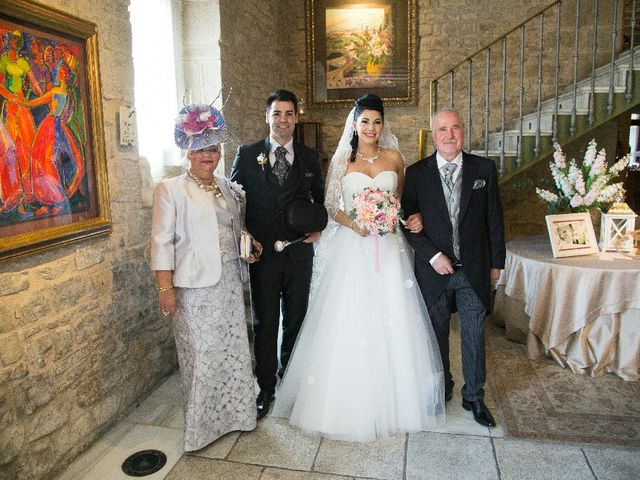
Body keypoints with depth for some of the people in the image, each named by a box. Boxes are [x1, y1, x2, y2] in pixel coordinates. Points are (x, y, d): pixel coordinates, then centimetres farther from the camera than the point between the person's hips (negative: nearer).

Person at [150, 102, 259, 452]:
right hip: (195, 287, -5)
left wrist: (249, 247, 2)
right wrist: (165, 289, -13)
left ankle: (233, 413, 31)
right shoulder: (171, 189, -4)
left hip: (230, 284, 5)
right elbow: (162, 242, -8)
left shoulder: (228, 188, 12)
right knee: (200, 356, 3)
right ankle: (201, 426, 22)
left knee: (234, 350, 12)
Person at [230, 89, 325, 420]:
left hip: (300, 251, 2)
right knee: (265, 322, 6)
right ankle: (266, 387, 22)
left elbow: (320, 198, 15)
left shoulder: (310, 157, 6)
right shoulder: (247, 155, 0)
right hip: (262, 252, -2)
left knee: (296, 318, 15)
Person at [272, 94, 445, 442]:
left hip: (388, 249, 2)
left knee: (388, 322, 6)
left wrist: (396, 218, -6)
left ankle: (390, 399, 25)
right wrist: (353, 224, -15)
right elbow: (330, 206, 3)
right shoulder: (341, 160, 3)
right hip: (351, 249, -1)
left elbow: (403, 201, 15)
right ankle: (350, 401, 19)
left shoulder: (394, 158, 7)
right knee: (349, 324, 2)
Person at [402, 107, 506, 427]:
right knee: (437, 334, 14)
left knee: (474, 336, 10)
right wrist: (432, 256, -13)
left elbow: (494, 219, 4)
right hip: (434, 268, 0)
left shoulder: (484, 169, 0)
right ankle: (442, 389, 35)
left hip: (474, 269, 1)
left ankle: (474, 397, 29)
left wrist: (496, 262, 6)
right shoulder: (416, 173, -4)